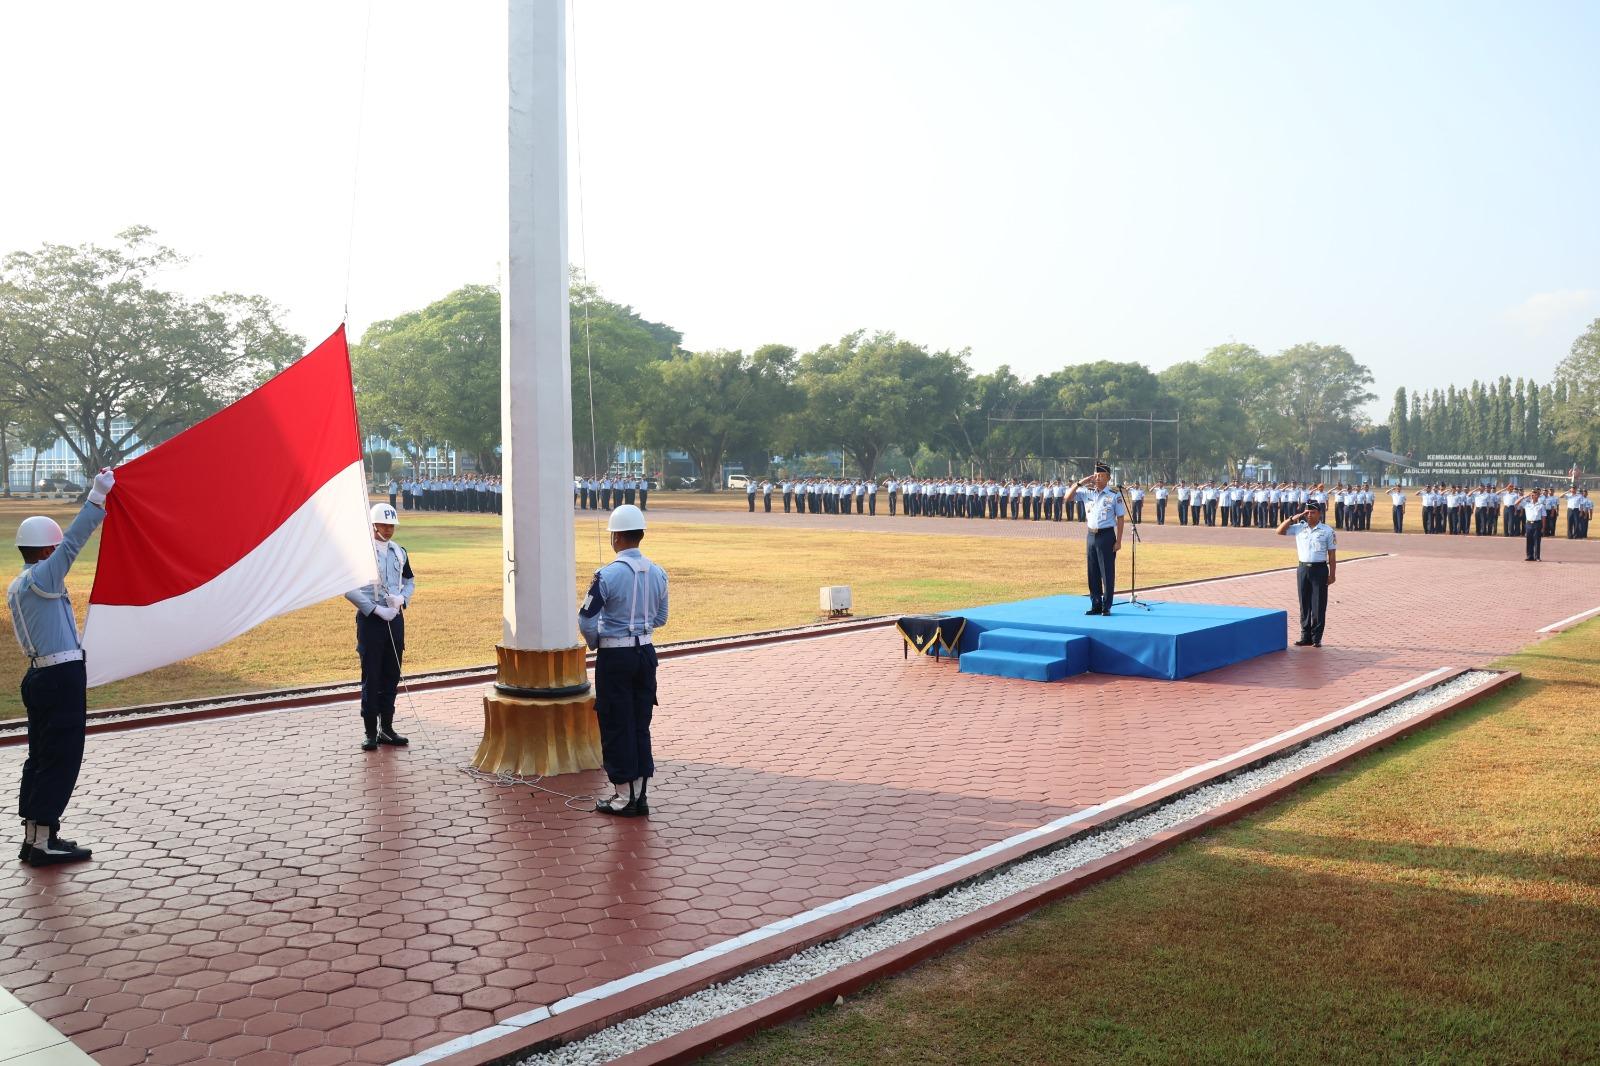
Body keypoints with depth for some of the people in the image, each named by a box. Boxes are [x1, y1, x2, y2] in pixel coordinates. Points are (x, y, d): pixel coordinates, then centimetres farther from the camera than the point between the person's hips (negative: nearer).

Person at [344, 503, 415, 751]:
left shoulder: (399, 552, 9)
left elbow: (410, 581, 20)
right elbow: (349, 589, -13)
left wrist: (402, 598, -1)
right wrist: (375, 609, -17)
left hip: (395, 618, 5)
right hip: (370, 619, -5)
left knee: (392, 676, 10)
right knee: (371, 677, 0)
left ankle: (386, 728, 20)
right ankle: (371, 733, 7)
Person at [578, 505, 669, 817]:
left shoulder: (607, 575, -17)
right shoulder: (657, 573, 1)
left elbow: (586, 620, -13)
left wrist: (596, 643, 6)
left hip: (614, 657, -6)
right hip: (646, 653, 6)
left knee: (617, 727, 4)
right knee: (641, 724, 13)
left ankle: (623, 798, 11)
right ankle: (641, 795, 19)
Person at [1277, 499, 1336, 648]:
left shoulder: (1327, 531, -1)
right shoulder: (1299, 528, 6)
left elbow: (1332, 554, 0)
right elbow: (1279, 531, 3)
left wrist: (1332, 574, -3)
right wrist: (1292, 518, -4)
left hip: (1320, 569, -3)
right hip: (1303, 569, 3)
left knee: (1319, 606, 0)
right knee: (1304, 605, 7)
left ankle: (1316, 638, 6)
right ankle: (1305, 637, 13)